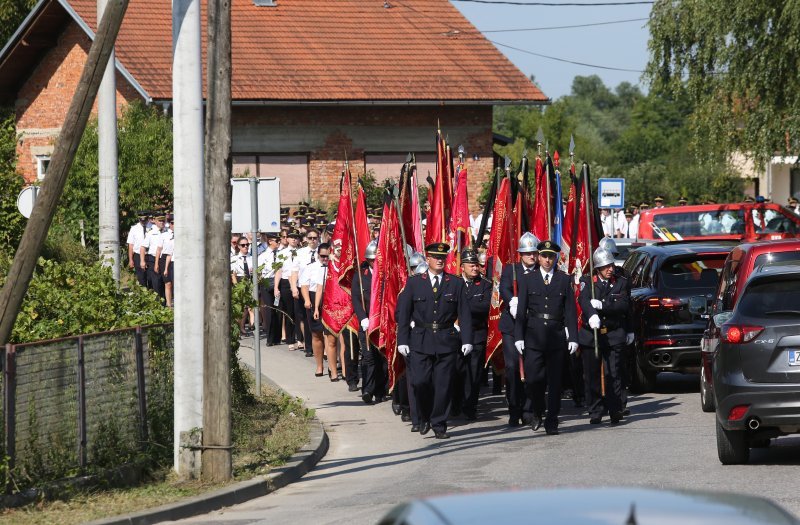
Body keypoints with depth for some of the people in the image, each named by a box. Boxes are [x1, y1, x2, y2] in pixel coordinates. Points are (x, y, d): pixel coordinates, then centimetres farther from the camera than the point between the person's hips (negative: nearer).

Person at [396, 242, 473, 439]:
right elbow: (403, 313, 4)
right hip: (420, 342, -1)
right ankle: (424, 418, 15)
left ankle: (439, 425, 11)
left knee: (443, 385, 1)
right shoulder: (414, 283, 5)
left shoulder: (456, 283, 7)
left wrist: (466, 340, -4)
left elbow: (464, 314, 5)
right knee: (420, 382, -8)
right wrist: (402, 340, -3)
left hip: (446, 342, 1)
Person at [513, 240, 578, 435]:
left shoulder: (564, 280, 7)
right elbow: (521, 310, 5)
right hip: (533, 337, 0)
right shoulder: (527, 280, 7)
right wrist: (518, 337, -3)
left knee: (555, 382, 0)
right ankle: (537, 412, 22)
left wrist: (573, 338, -1)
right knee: (533, 379, -3)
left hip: (556, 337, 0)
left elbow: (570, 311, 6)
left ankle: (552, 422, 4)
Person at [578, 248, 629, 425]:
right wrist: (591, 315, -34)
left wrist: (602, 305, -20)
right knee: (592, 375, 1)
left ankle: (615, 411, -1)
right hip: (590, 335, 0)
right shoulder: (587, 282, 6)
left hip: (614, 335, 0)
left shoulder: (621, 283, 9)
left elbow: (623, 305, -5)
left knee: (613, 374, -7)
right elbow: (584, 300, -14)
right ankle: (595, 412, 9)